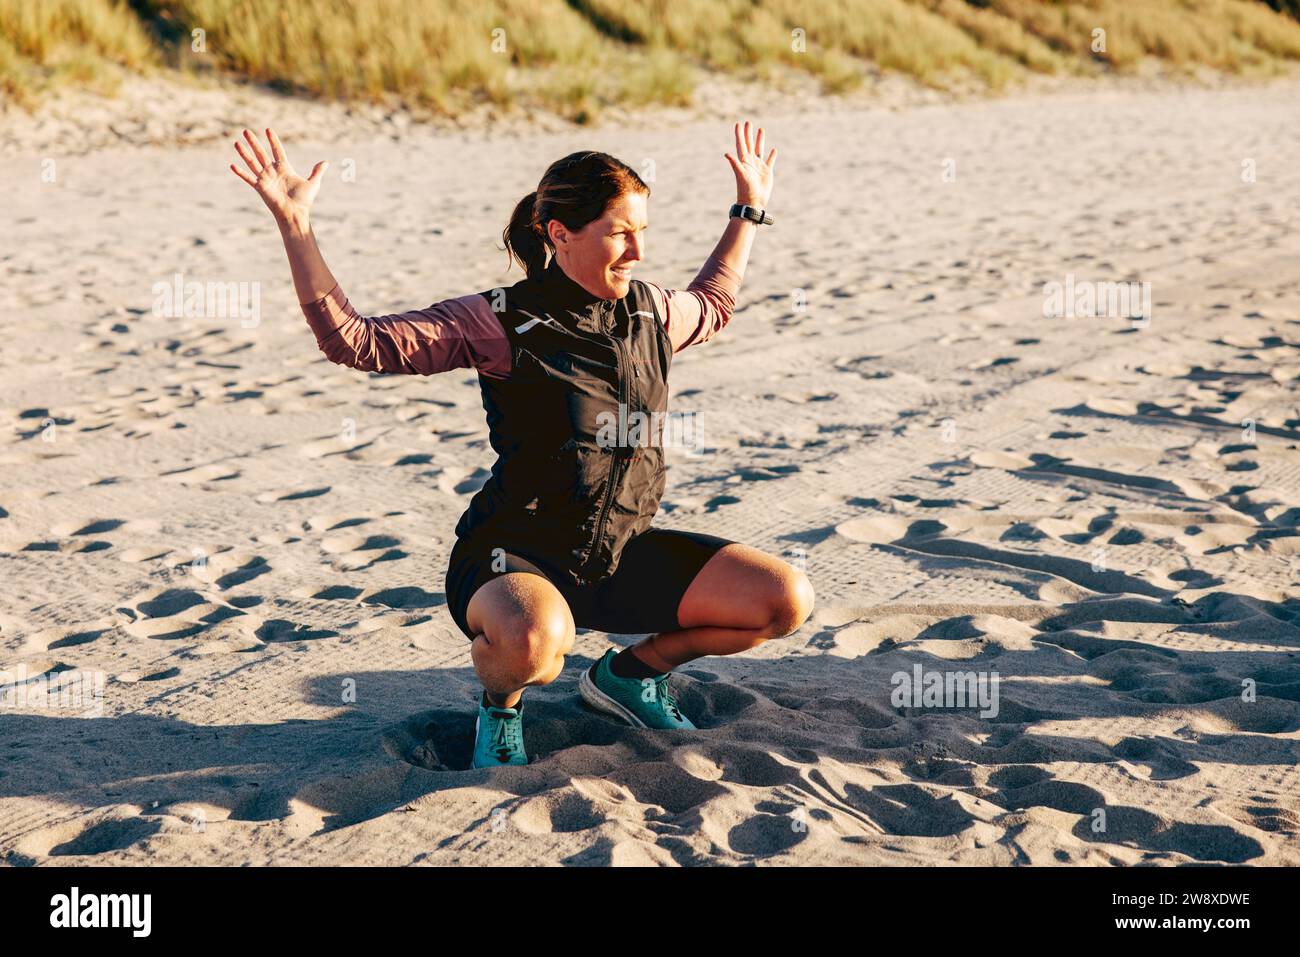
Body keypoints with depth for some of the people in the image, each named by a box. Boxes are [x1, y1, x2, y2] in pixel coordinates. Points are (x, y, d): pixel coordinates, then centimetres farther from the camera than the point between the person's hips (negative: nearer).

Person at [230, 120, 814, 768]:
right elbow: (353, 339, -16)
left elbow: (713, 305, 33)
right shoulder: (499, 323, -11)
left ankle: (631, 673, 15)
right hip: (514, 557, -6)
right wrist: (294, 225, -24)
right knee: (533, 639, -43)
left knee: (787, 599, -8)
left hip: (622, 556, 6)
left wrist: (750, 208, 33)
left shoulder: (651, 311, 7)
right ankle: (500, 705, -2)